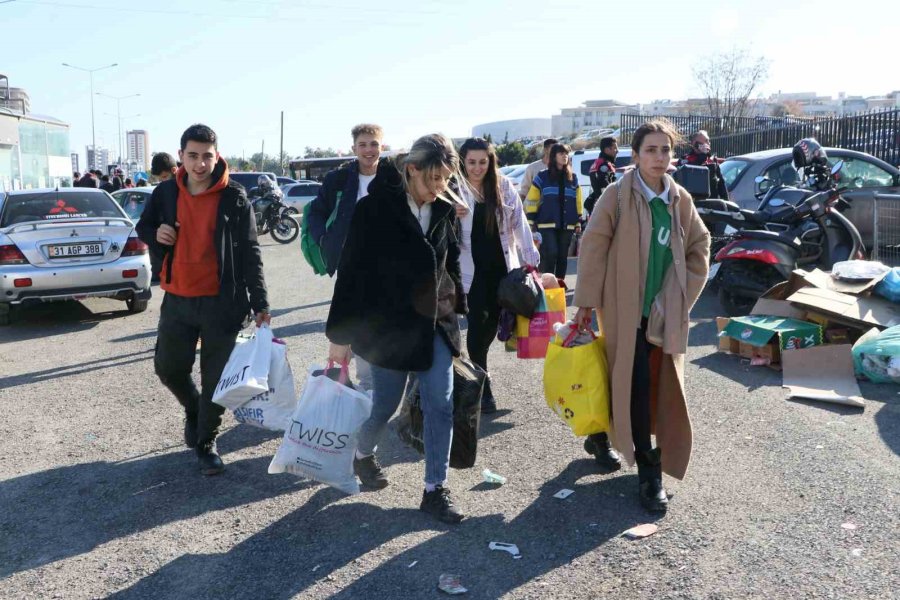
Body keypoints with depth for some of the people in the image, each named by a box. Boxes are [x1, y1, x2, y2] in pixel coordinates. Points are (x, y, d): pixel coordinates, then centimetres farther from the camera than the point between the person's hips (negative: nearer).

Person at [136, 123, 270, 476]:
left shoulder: (234, 198, -6)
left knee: (216, 377, 5)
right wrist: (156, 235, -7)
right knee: (168, 368, 13)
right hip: (177, 299, 3)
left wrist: (260, 302, -11)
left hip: (221, 301, -3)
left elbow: (249, 254, -6)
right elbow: (143, 228, 18)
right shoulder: (166, 193, 3)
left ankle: (206, 442, 24)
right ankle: (193, 410, 43)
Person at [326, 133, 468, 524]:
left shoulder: (444, 208, 2)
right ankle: (363, 456, 40)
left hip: (435, 324, 5)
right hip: (389, 325, -4)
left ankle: (435, 490, 12)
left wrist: (456, 310, 15)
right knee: (385, 404, 9)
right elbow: (351, 272, -12)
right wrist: (340, 334, -12)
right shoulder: (376, 208, -13)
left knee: (441, 405, 0)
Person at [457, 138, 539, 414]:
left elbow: (519, 223, 5)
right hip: (471, 269, -3)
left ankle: (476, 368, 40)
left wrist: (531, 258, 2)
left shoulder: (504, 187, 2)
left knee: (493, 322, 12)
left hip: (500, 267, 3)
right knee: (477, 325, -3)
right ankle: (484, 389, 7)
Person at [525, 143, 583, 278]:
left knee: (563, 257, 7)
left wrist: (578, 222, 11)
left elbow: (578, 203, 15)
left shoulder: (573, 178, 12)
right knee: (550, 254, -12)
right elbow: (532, 202, 0)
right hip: (547, 225, -3)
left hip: (567, 226, 4)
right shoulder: (542, 177, 1)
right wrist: (531, 222, -5)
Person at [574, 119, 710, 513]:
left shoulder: (680, 200, 5)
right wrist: (586, 302, -10)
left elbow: (699, 247, 14)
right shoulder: (617, 196, -9)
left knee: (663, 387, 11)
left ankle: (600, 436, 33)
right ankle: (648, 469, 7)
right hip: (624, 307, -5)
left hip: (665, 309, 5)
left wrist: (684, 294, 6)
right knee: (635, 384, -4)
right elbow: (593, 247, -9)